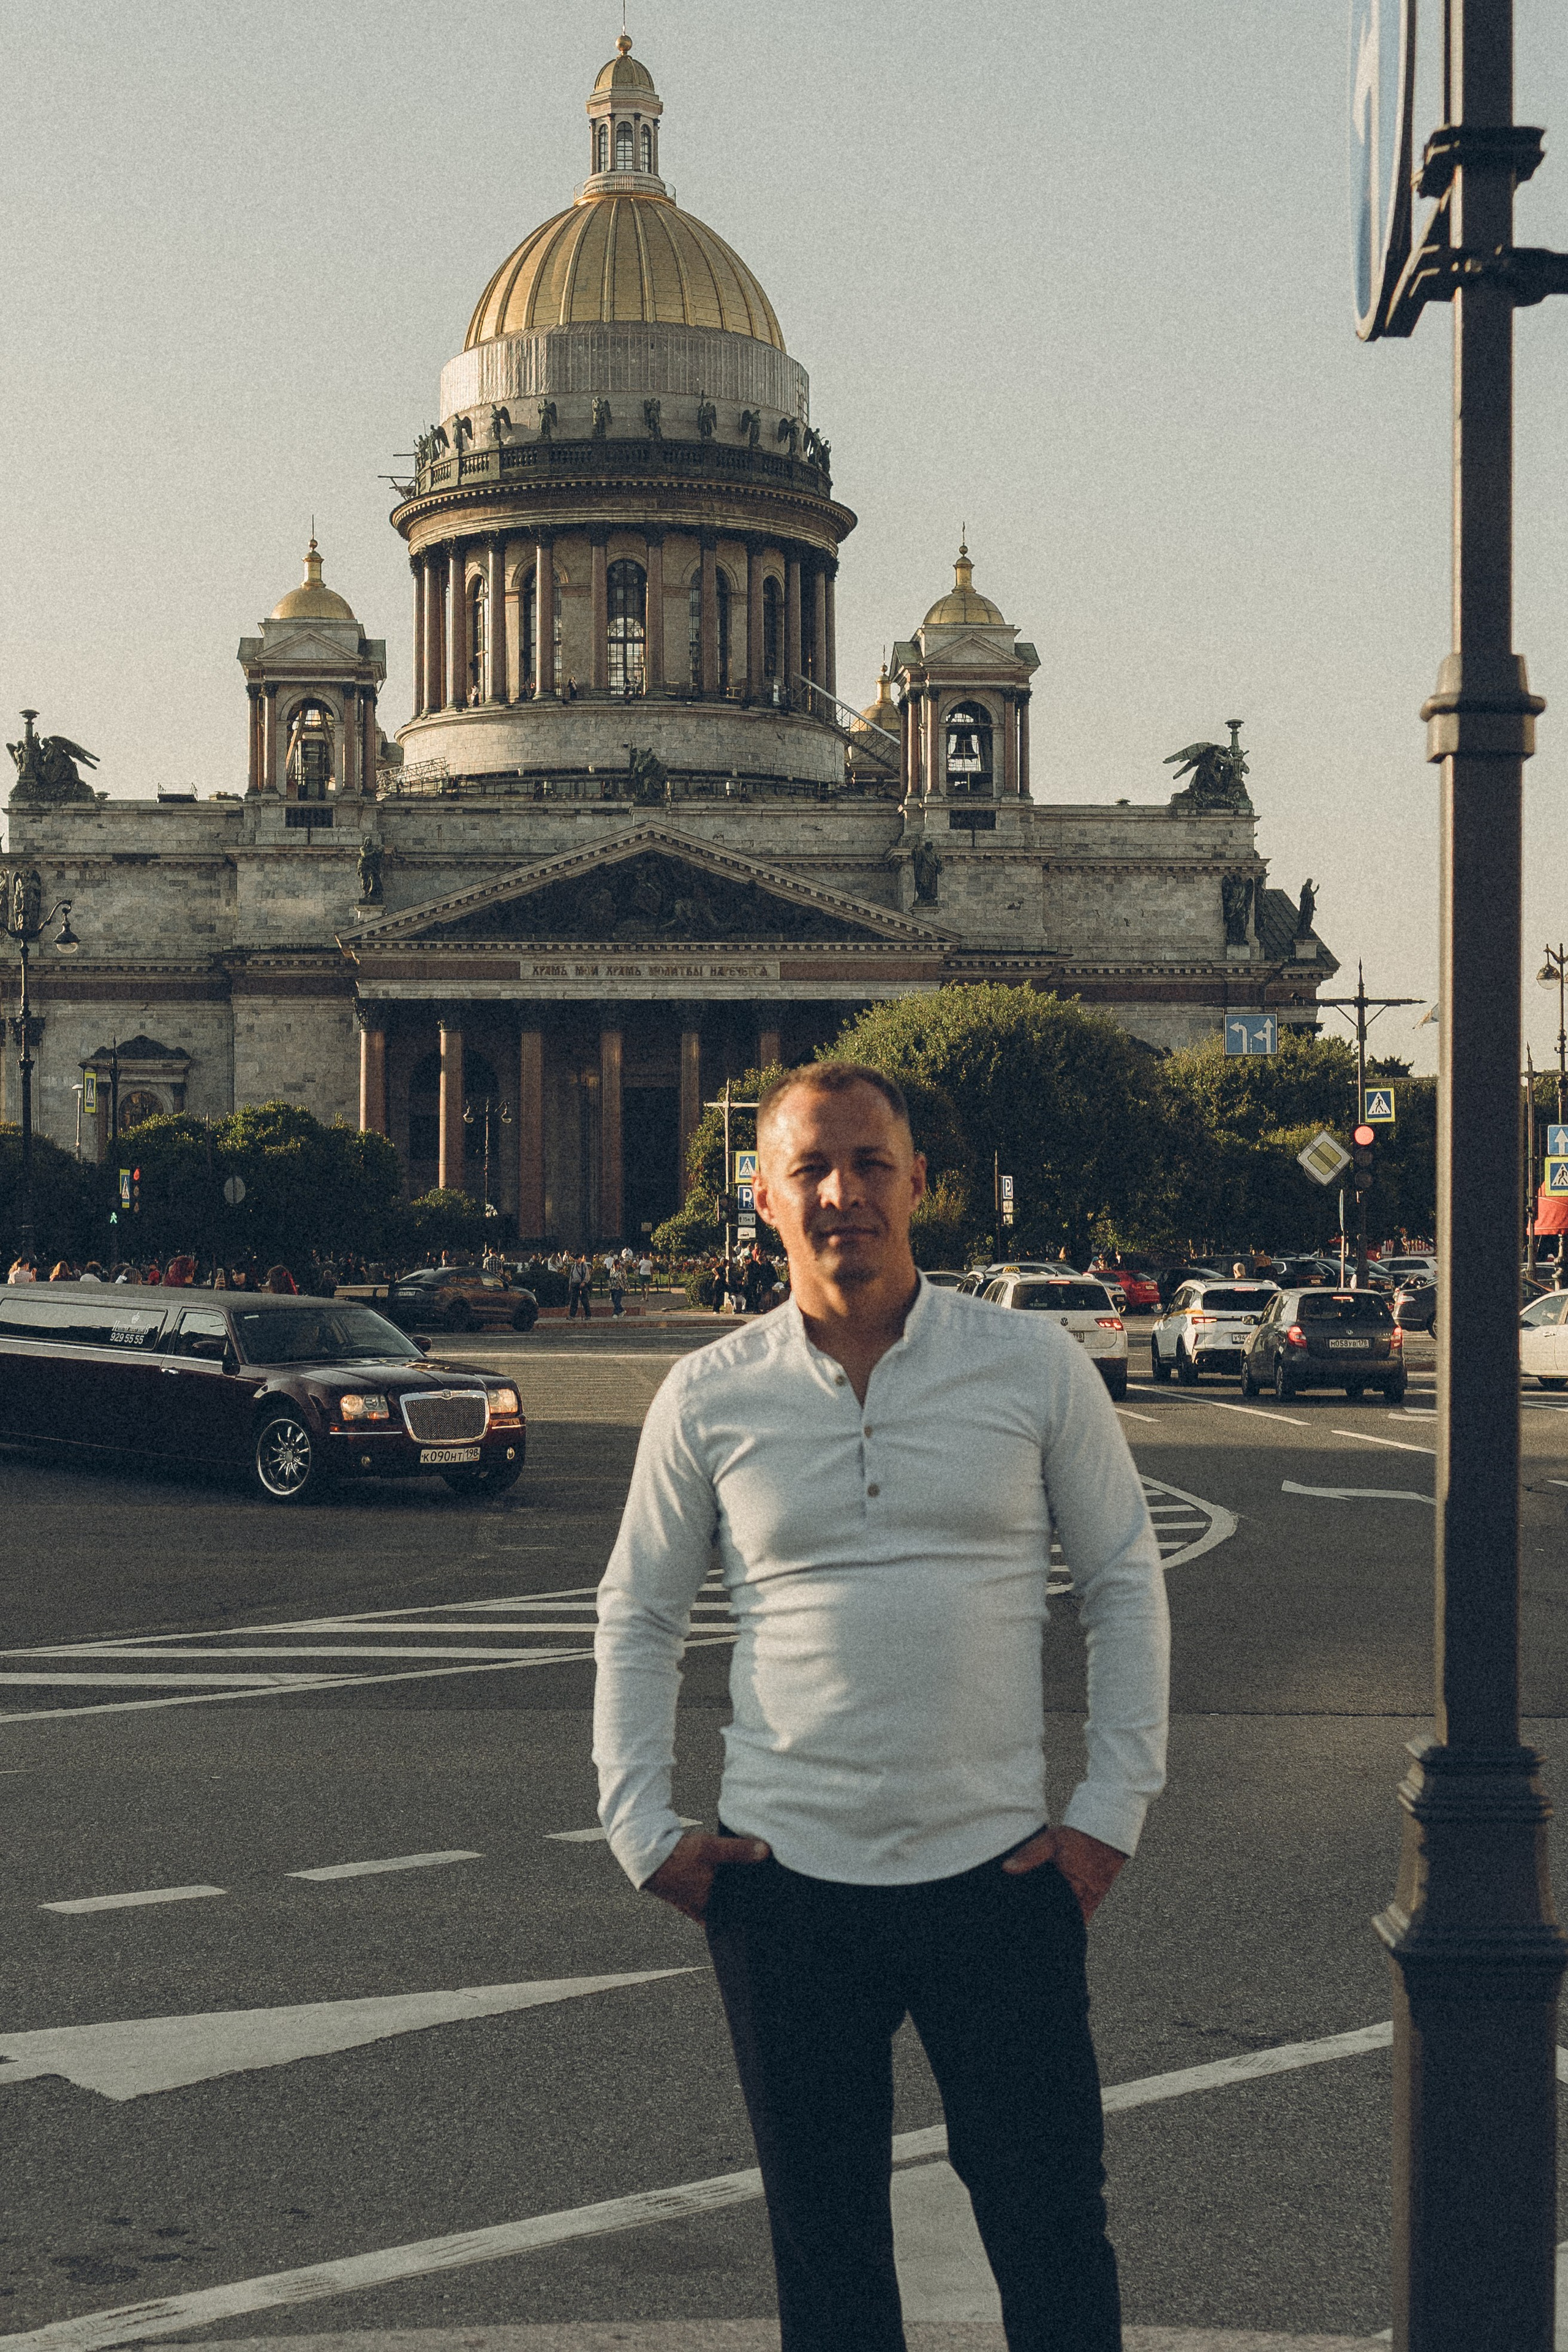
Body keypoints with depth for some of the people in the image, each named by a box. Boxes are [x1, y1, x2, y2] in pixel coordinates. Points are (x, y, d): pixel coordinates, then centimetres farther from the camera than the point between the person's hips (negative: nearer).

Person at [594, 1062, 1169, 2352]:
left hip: (998, 1867, -1)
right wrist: (642, 1828, 2)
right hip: (785, 1877, 1)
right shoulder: (708, 1396, 2)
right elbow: (636, 1618, 10)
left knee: (1055, 2231, 5)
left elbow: (1127, 1588, 6)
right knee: (824, 2245, 11)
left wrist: (1113, 1809, -1)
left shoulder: (1035, 1366, 0)